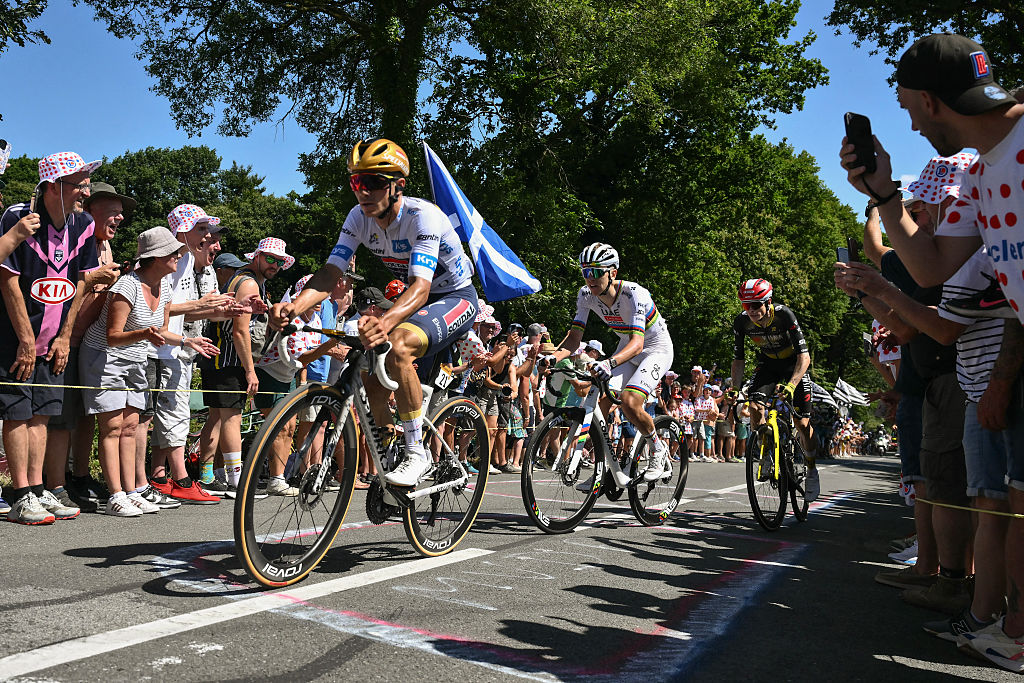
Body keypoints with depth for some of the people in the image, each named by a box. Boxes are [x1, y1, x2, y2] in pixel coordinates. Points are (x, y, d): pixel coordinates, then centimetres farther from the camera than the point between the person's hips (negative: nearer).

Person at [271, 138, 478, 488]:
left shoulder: (423, 216, -29)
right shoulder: (359, 218, -10)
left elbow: (421, 287, -41)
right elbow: (331, 272, -18)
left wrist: (384, 322, -61)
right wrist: (294, 306, -39)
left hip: (456, 298, -7)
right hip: (416, 301, 7)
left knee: (398, 344, -35)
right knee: (375, 384, -2)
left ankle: (417, 453, -23)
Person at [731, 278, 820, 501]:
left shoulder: (784, 315, -31)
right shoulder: (741, 322, -21)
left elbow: (804, 356, -33)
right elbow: (738, 359, -10)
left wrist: (791, 385, -46)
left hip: (794, 363, -3)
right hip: (768, 363, 3)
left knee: (802, 423, -8)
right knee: (754, 406, -21)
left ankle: (812, 471, 14)